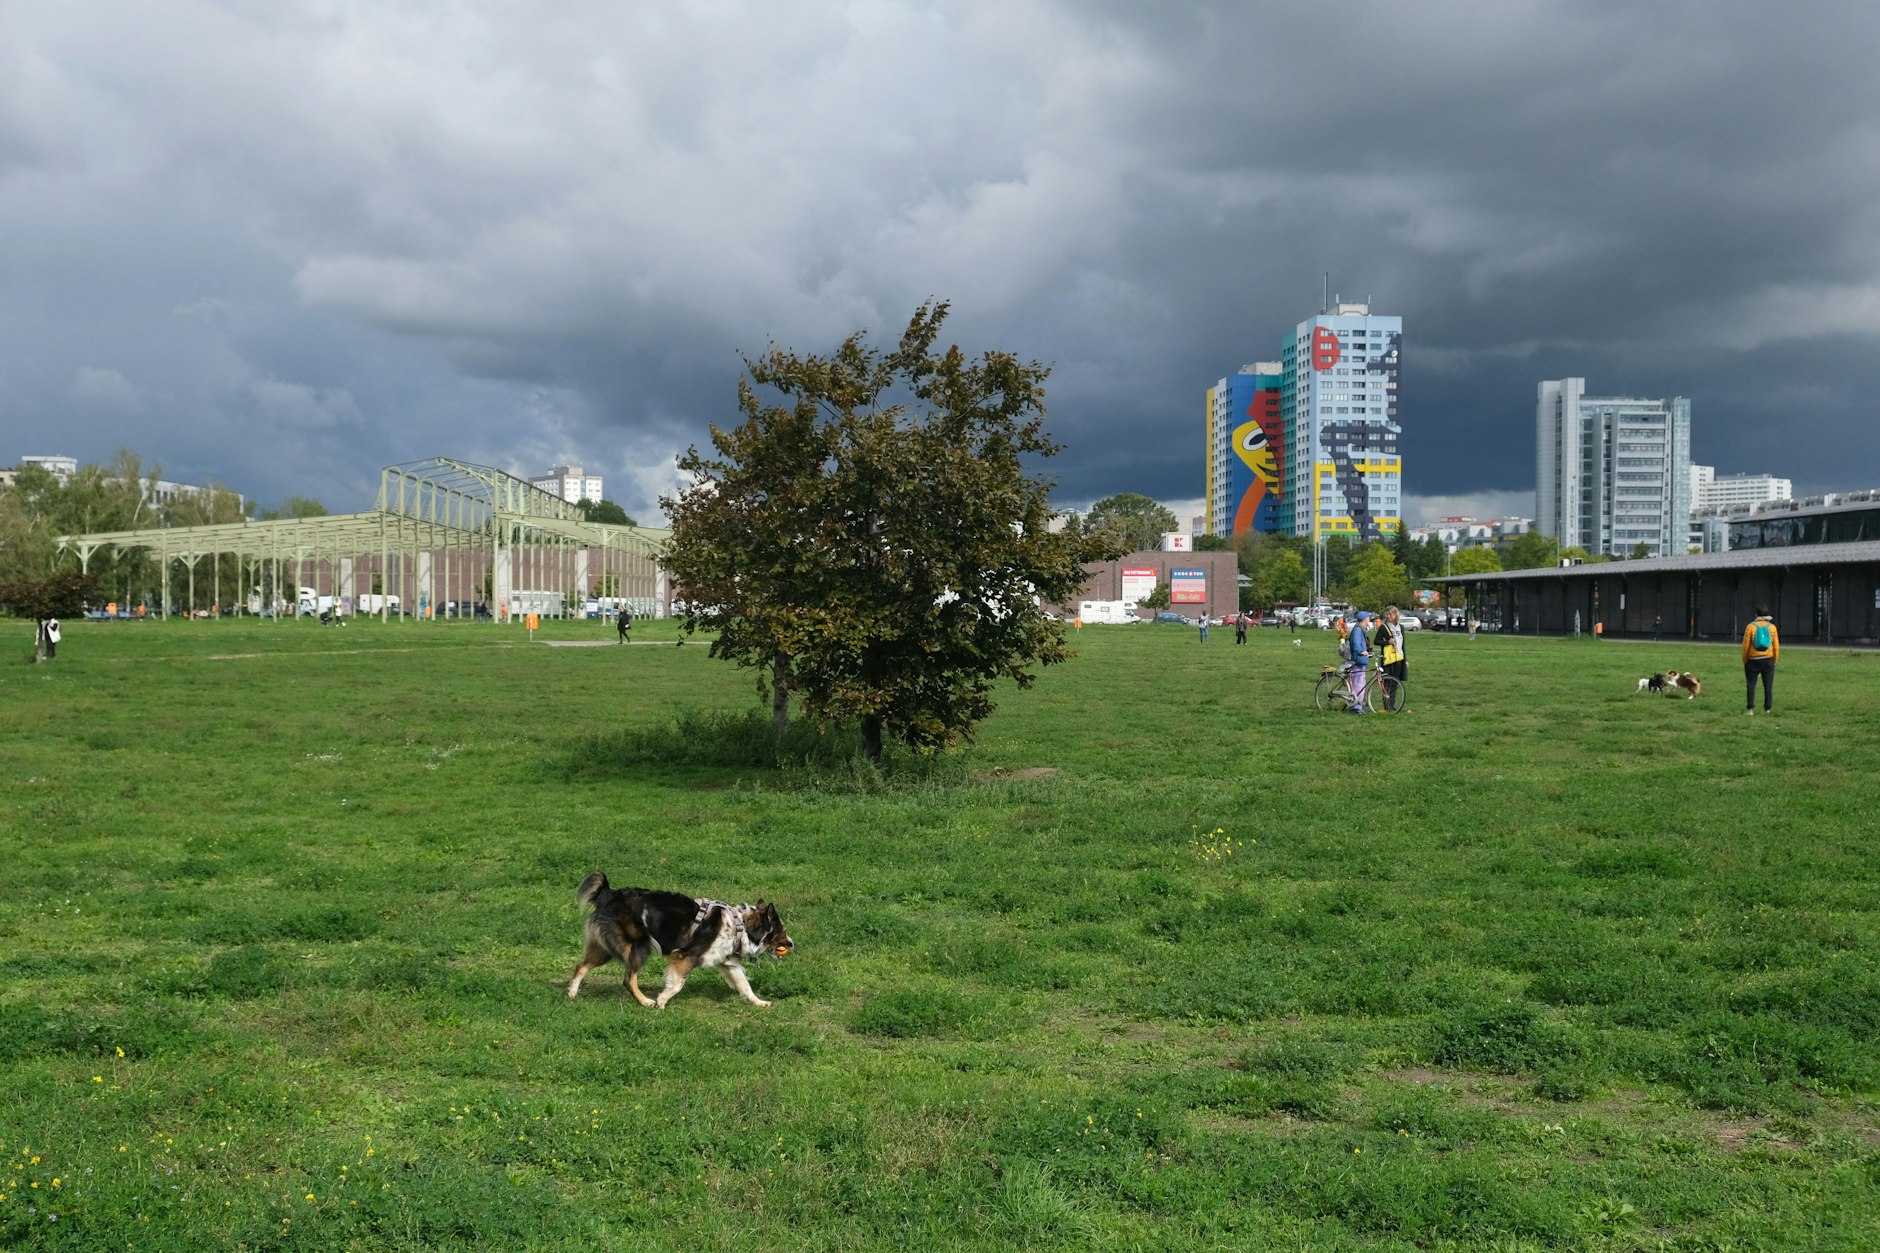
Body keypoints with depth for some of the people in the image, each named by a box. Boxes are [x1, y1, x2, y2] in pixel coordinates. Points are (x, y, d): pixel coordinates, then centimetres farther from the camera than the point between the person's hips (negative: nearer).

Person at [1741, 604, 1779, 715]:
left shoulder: (1750, 626, -7)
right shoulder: (1772, 627, -1)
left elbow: (1746, 645, -7)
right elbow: (1776, 645, 0)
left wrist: (1744, 660, 5)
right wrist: (1775, 660, 12)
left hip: (1753, 660, -2)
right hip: (1768, 660, 2)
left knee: (1751, 685, 3)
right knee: (1768, 686, 7)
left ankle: (1751, 709, -3)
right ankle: (1768, 709, 5)